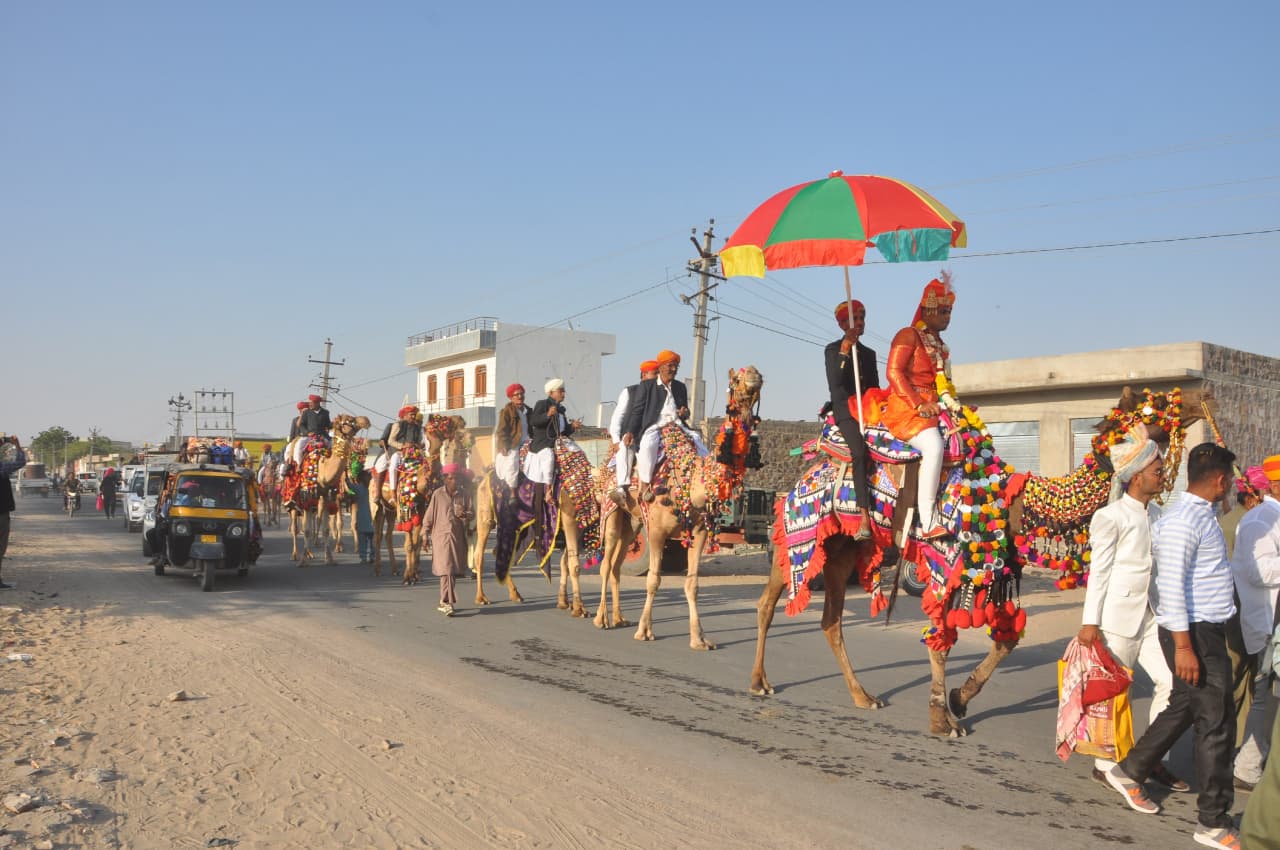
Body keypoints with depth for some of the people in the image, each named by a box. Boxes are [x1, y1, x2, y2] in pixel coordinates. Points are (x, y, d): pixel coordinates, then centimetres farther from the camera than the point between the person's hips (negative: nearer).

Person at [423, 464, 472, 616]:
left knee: (454, 570, 8)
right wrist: (425, 534, 2)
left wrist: (464, 514, -14)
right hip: (441, 536, -3)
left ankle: (444, 601, 21)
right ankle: (447, 603, -13)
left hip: (458, 536, 3)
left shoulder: (463, 493, 5)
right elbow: (429, 516, 3)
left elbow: (471, 513, 9)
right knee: (446, 569, -11)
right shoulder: (437, 494, -1)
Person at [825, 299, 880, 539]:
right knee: (859, 451, -31)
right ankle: (865, 519, -38)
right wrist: (844, 352, -16)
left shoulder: (869, 353, 22)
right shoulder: (833, 350, 7)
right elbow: (834, 383, -10)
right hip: (845, 410, -5)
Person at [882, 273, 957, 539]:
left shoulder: (940, 346, 23)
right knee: (934, 445, -32)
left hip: (931, 408, 9)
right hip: (905, 408, -9)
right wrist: (919, 405, -19)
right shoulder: (908, 336, -1)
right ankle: (927, 522, -34)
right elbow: (893, 372, -12)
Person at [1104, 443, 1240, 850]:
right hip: (1194, 633, -10)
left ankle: (1129, 772, 32)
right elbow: (1171, 585, -23)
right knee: (1216, 721, -4)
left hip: (1209, 631, 10)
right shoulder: (1182, 521, -18)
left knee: (1184, 708, 18)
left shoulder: (1201, 515, 13)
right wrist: (1183, 645, -24)